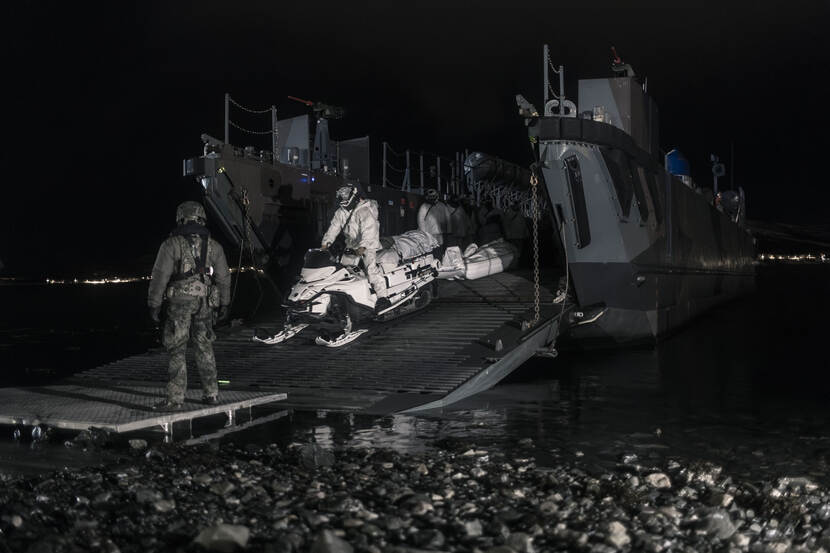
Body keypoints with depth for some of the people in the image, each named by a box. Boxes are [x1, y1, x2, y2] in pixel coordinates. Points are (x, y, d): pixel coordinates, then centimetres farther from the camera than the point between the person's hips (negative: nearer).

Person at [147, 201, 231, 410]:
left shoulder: (171, 244, -5)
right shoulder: (213, 246, 8)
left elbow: (159, 277, -8)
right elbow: (223, 277, 12)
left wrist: (154, 305, -3)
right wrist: (224, 304, 20)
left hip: (179, 302, -4)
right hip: (205, 303, 4)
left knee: (177, 350, 0)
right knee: (205, 348, 14)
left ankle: (175, 399, 0)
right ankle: (211, 393, 18)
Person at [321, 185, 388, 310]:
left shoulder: (365, 211, -14)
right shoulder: (340, 212, 10)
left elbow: (368, 230, -25)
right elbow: (333, 227, 7)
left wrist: (363, 246, -38)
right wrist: (326, 243, -7)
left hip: (368, 246, -8)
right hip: (351, 247, 8)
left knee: (371, 266, -27)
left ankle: (382, 296, -33)